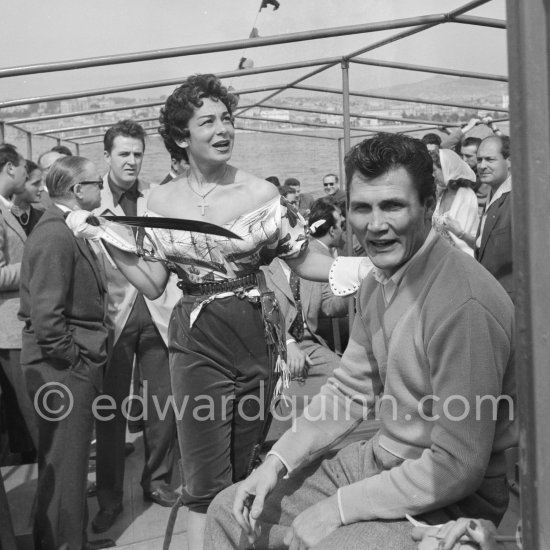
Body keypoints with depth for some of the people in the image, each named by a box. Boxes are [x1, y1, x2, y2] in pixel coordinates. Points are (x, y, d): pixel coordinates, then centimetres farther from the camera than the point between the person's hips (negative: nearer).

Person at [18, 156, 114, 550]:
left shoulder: (69, 230, 14)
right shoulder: (54, 235, -17)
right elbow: (45, 316, -24)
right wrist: (74, 363, -15)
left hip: (77, 364, 10)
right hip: (63, 369, -10)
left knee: (71, 460, 19)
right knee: (64, 464, 2)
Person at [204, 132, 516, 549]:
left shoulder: (463, 303, -27)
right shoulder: (377, 281, 2)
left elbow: (457, 467, -25)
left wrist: (339, 507, -19)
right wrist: (279, 461, -1)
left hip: (446, 498, -7)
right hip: (380, 460, 8)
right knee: (230, 513, 8)